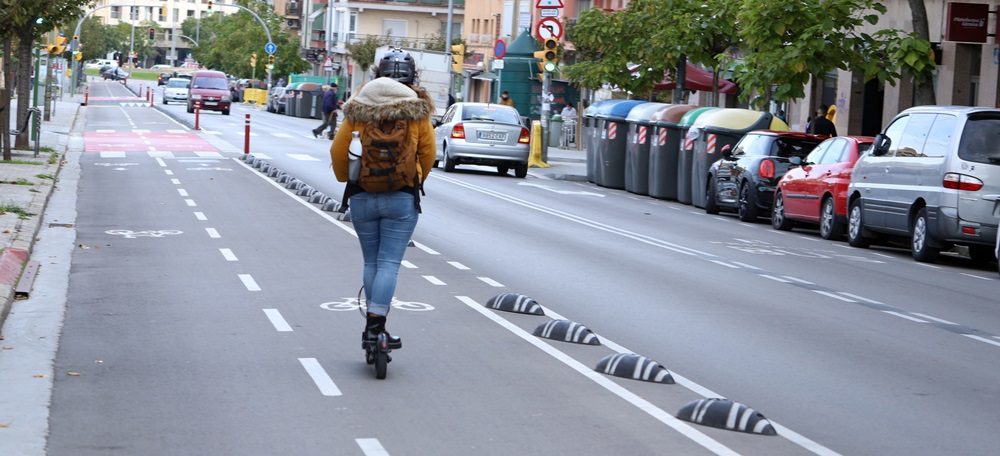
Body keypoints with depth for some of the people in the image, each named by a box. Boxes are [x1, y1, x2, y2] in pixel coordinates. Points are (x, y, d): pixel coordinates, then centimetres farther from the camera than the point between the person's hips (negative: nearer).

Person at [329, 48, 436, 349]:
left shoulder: (358, 108, 1)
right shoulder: (418, 110, -2)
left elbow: (338, 150, 4)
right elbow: (428, 155, 3)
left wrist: (345, 179, 22)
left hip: (362, 196, 2)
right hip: (402, 197, -2)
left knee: (371, 262, 14)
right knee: (389, 263, -1)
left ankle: (373, 325, 18)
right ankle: (376, 323, -9)